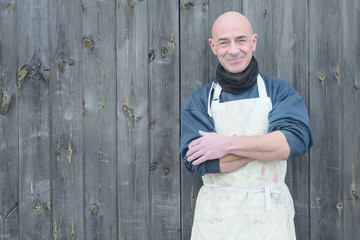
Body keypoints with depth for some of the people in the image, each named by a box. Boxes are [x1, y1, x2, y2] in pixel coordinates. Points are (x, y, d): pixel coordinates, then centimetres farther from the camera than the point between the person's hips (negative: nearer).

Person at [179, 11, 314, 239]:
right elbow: (196, 161, -12)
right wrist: (267, 145, -14)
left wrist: (228, 144, -19)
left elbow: (295, 140, -16)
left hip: (270, 215, 0)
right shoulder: (200, 100, 2)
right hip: (215, 217, 0)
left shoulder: (279, 90, 2)